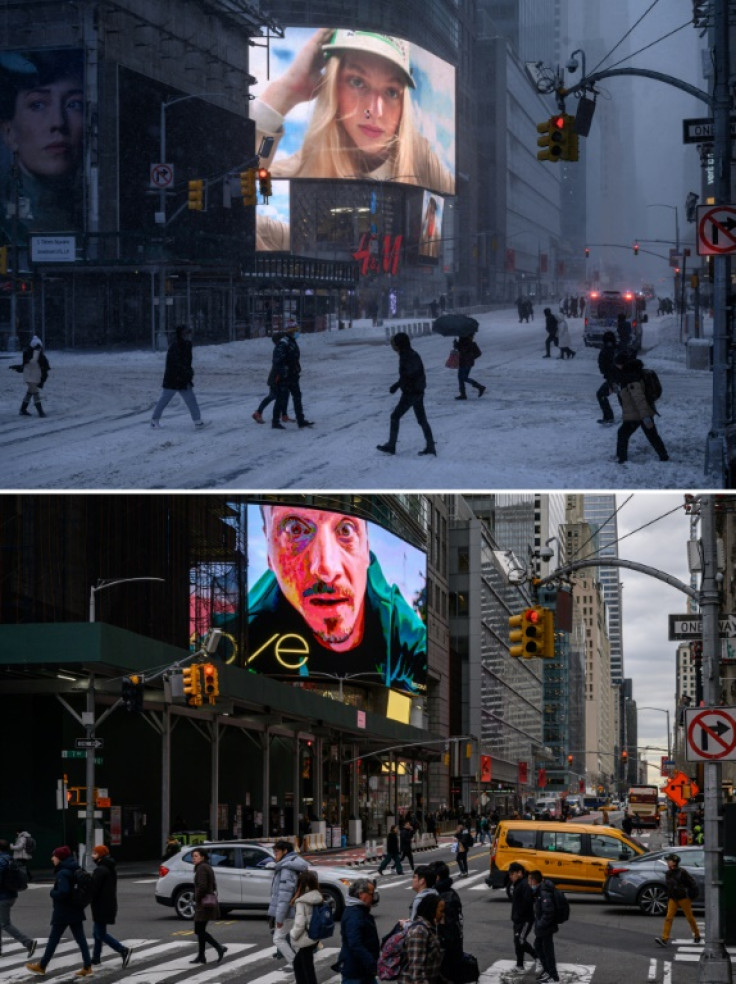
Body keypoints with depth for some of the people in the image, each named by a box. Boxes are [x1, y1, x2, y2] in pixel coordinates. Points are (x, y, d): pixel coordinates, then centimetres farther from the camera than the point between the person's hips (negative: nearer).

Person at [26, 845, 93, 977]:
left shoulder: (63, 873, -20)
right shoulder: (77, 871, 7)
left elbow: (63, 892, -30)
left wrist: (52, 893, -13)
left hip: (63, 912, -8)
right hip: (76, 911, 8)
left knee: (53, 939, 4)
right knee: (80, 938, 7)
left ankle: (42, 966, 16)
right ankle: (87, 967, 3)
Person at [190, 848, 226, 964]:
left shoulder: (202, 868, -14)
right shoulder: (207, 867, 15)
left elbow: (202, 886, -24)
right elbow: (213, 886, 19)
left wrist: (197, 900, -14)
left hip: (203, 902, -10)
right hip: (210, 901, 10)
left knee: (199, 931, -6)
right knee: (200, 930, 13)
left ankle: (220, 948, -11)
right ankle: (201, 956, 15)